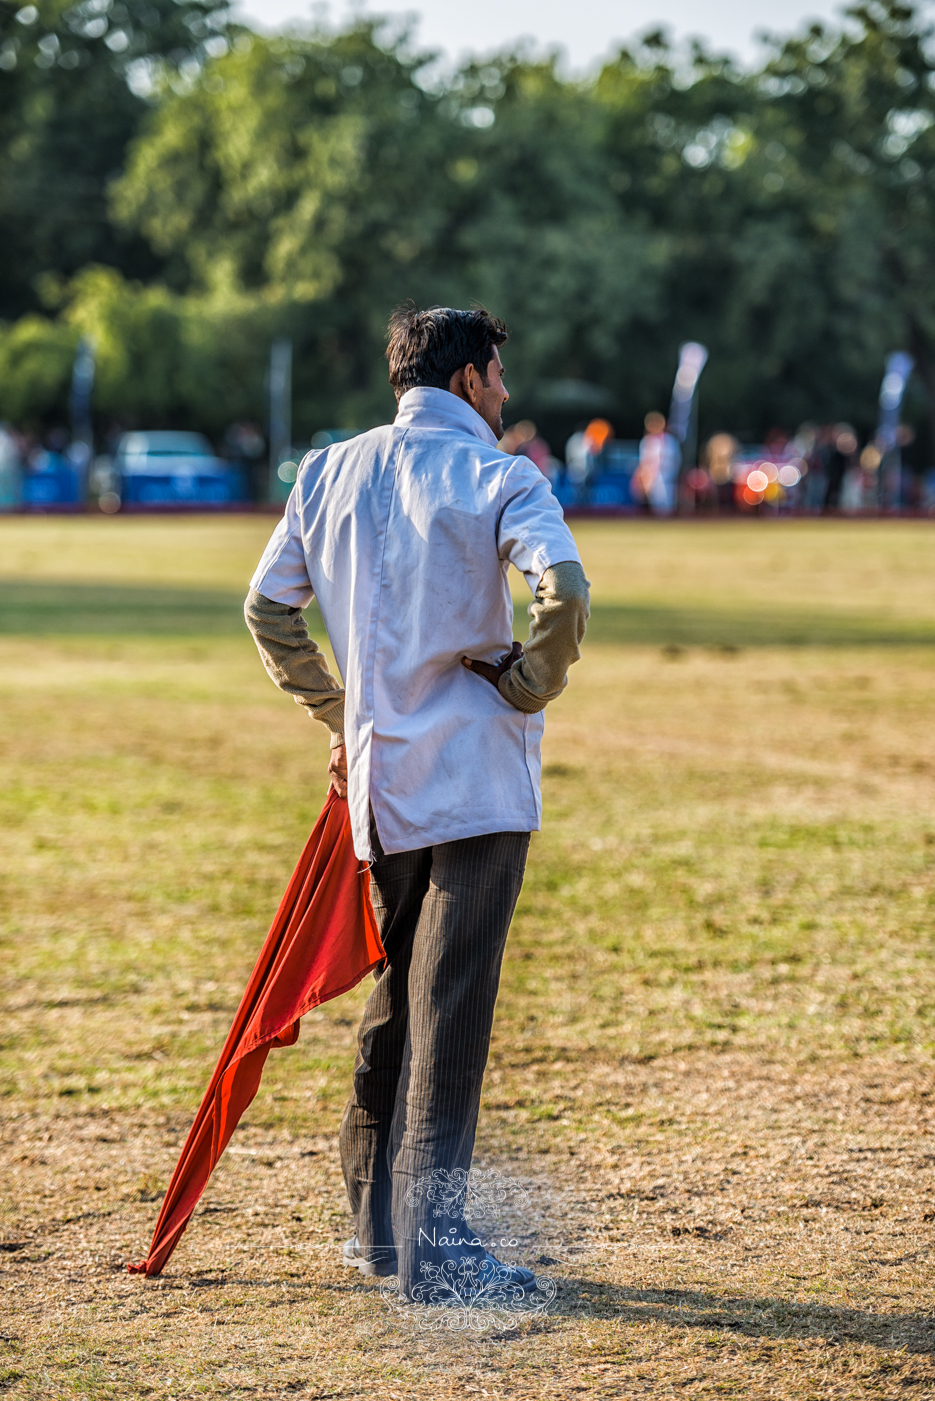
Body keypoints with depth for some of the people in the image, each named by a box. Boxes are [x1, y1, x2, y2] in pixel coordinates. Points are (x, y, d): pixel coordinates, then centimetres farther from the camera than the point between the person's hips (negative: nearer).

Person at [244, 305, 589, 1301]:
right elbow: (562, 590, -23)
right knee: (452, 1000, -6)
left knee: (397, 990, 17)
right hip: (476, 772, -6)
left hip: (378, 773, 6)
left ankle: (375, 1222, 22)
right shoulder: (497, 478, -7)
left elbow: (267, 606, 12)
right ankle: (431, 1240, -9)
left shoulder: (329, 473, 11)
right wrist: (531, 688, -6)